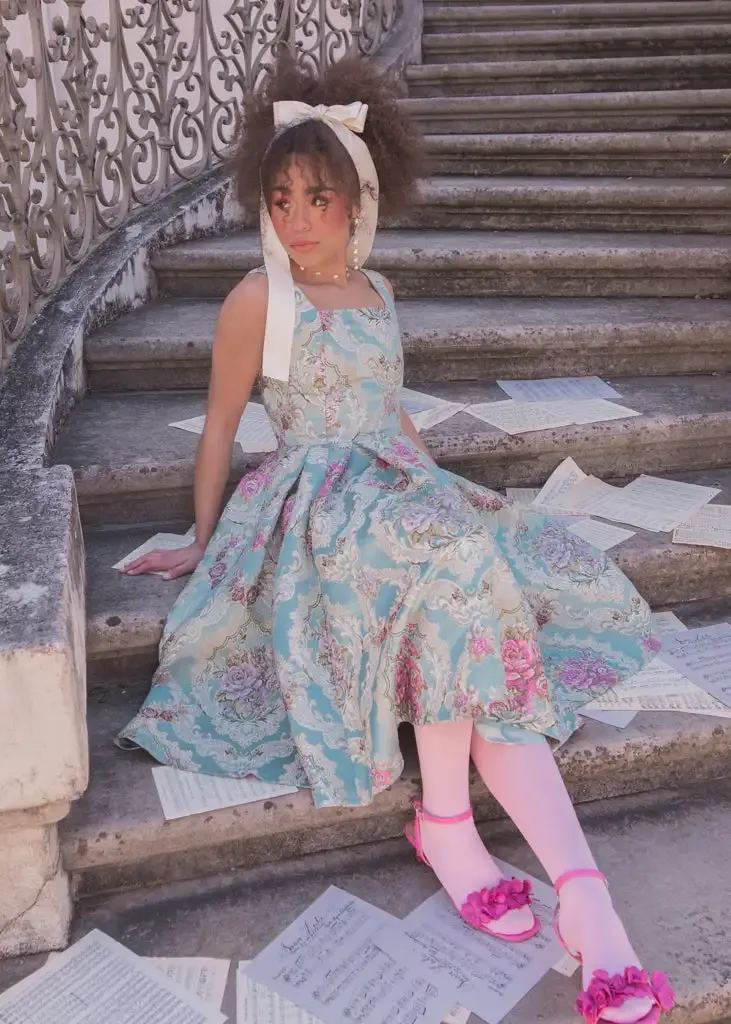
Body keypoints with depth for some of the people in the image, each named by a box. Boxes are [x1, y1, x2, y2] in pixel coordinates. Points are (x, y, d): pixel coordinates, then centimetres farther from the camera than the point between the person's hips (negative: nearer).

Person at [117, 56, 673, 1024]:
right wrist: (203, 539, 7)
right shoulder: (259, 298, -2)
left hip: (399, 490, 6)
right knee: (453, 569, -36)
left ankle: (589, 907, -26)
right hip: (317, 502, -5)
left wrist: (447, 492, 19)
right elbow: (220, 426, 3)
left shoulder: (374, 291, 17)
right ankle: (446, 820, -21)